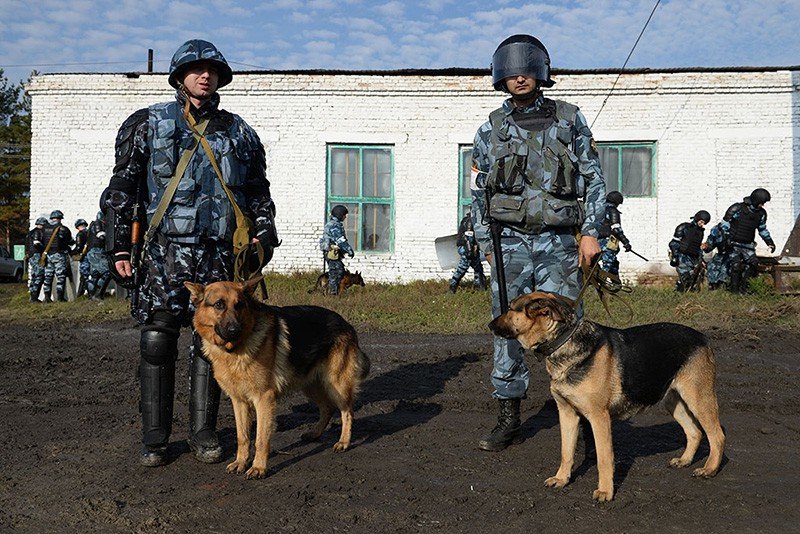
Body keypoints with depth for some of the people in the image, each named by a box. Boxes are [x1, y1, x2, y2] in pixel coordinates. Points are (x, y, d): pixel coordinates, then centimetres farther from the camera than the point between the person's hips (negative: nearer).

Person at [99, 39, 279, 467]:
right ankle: (154, 438, 9)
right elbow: (122, 188, 6)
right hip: (164, 251, -2)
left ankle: (203, 432, 16)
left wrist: (263, 235, 5)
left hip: (219, 254, 2)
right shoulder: (149, 124, 8)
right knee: (156, 344, -2)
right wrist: (119, 247, -1)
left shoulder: (238, 132, 15)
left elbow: (257, 192, 20)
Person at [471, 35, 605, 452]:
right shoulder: (490, 130, 9)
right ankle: (508, 420, 12)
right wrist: (485, 244, 9)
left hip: (558, 243, -1)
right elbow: (479, 193, 13)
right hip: (509, 242, 1)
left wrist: (591, 232, -1)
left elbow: (594, 179, 7)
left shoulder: (569, 120, 6)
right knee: (508, 330, 2)